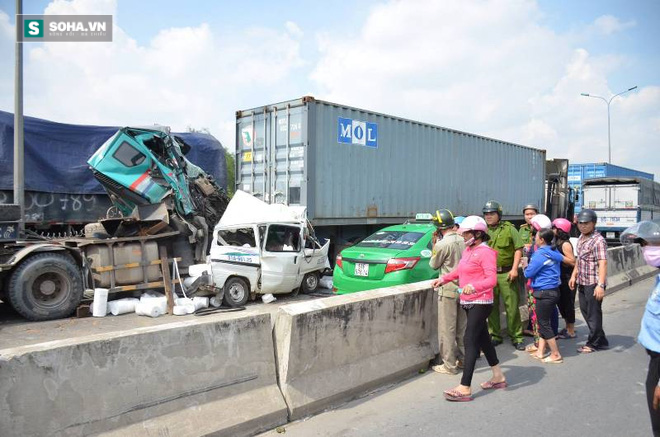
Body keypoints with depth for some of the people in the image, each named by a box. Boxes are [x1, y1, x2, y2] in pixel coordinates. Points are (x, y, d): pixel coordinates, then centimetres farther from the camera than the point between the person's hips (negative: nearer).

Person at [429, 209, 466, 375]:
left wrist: (435, 243, 1)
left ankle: (449, 365, 9)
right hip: (463, 288, 7)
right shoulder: (463, 240, -2)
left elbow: (434, 265, -5)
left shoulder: (442, 244, -19)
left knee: (447, 329, 3)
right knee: (462, 327, 18)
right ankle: (463, 359, 29)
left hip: (448, 290, -6)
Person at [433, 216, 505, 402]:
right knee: (482, 339, 18)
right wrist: (443, 279, 18)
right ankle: (498, 377, 35)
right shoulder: (467, 250, 10)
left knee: (470, 341, -10)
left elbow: (492, 279, -25)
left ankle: (464, 388, -8)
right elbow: (459, 270, 26)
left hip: (480, 303, -9)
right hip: (468, 302, 9)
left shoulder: (486, 252, -15)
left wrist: (473, 286, -40)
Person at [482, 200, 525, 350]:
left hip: (506, 273, -3)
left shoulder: (509, 229, 1)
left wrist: (514, 268, -9)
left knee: (512, 306, 1)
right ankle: (495, 336, 22)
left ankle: (516, 337, 13)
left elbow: (518, 249, -1)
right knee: (492, 307, 10)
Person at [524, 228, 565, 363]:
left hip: (545, 292, -9)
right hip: (554, 290, 9)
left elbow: (528, 273, -16)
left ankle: (556, 355, 6)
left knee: (544, 323, 1)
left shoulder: (540, 254, -18)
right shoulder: (554, 252, 7)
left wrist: (526, 267, 7)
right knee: (543, 322, 16)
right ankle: (540, 352, 22)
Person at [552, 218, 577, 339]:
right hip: (561, 278, 9)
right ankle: (567, 328, 31)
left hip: (567, 279, -9)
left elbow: (573, 262, -23)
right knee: (561, 303, 17)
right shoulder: (558, 243, 9)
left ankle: (571, 331, 13)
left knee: (568, 303, 1)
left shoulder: (565, 244, -17)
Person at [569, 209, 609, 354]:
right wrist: (574, 275, 19)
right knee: (585, 311, 15)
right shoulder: (581, 238, 12)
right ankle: (601, 341, 29)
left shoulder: (598, 240, -16)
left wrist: (600, 285, -29)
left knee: (594, 313, 2)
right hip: (582, 282, 9)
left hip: (593, 284, -9)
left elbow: (603, 263, -23)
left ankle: (593, 343, 16)